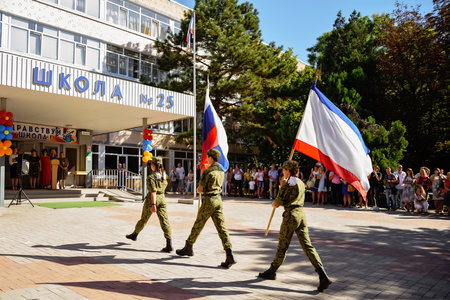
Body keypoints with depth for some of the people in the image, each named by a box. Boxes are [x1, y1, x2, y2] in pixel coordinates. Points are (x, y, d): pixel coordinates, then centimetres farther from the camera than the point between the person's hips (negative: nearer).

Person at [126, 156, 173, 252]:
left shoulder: (151, 177, -12)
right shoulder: (163, 174, 8)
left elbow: (153, 191, -20)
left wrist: (153, 204, -23)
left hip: (152, 199, -5)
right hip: (162, 198, 5)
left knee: (144, 218, 16)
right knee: (164, 221, -3)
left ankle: (134, 235, 41)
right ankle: (169, 244, -12)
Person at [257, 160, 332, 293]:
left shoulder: (288, 184, -10)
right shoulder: (301, 183, 15)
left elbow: (277, 203, -9)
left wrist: (273, 204, 13)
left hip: (291, 215, -7)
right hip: (301, 214, 7)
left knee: (282, 245, 7)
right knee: (307, 246, 3)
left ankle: (272, 271, 24)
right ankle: (323, 275, -6)